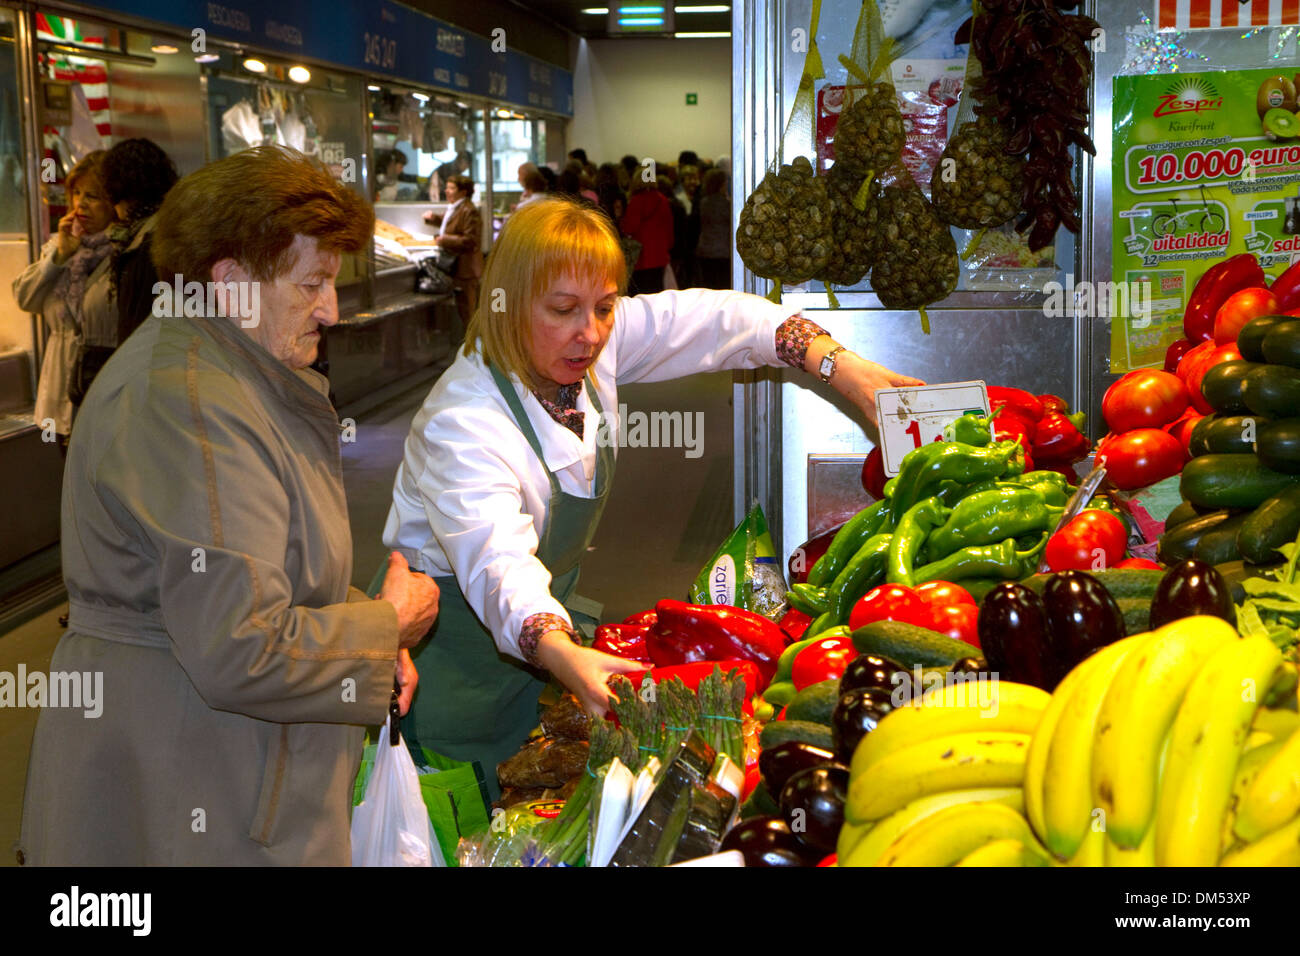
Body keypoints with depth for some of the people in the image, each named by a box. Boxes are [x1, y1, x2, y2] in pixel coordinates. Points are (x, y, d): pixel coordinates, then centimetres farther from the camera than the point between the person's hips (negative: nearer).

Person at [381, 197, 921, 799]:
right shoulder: (463, 423, -30)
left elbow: (705, 319, -4)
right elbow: (497, 562, -44)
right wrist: (562, 653, -62)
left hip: (548, 616, 7)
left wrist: (840, 366, -14)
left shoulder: (592, 345, -9)